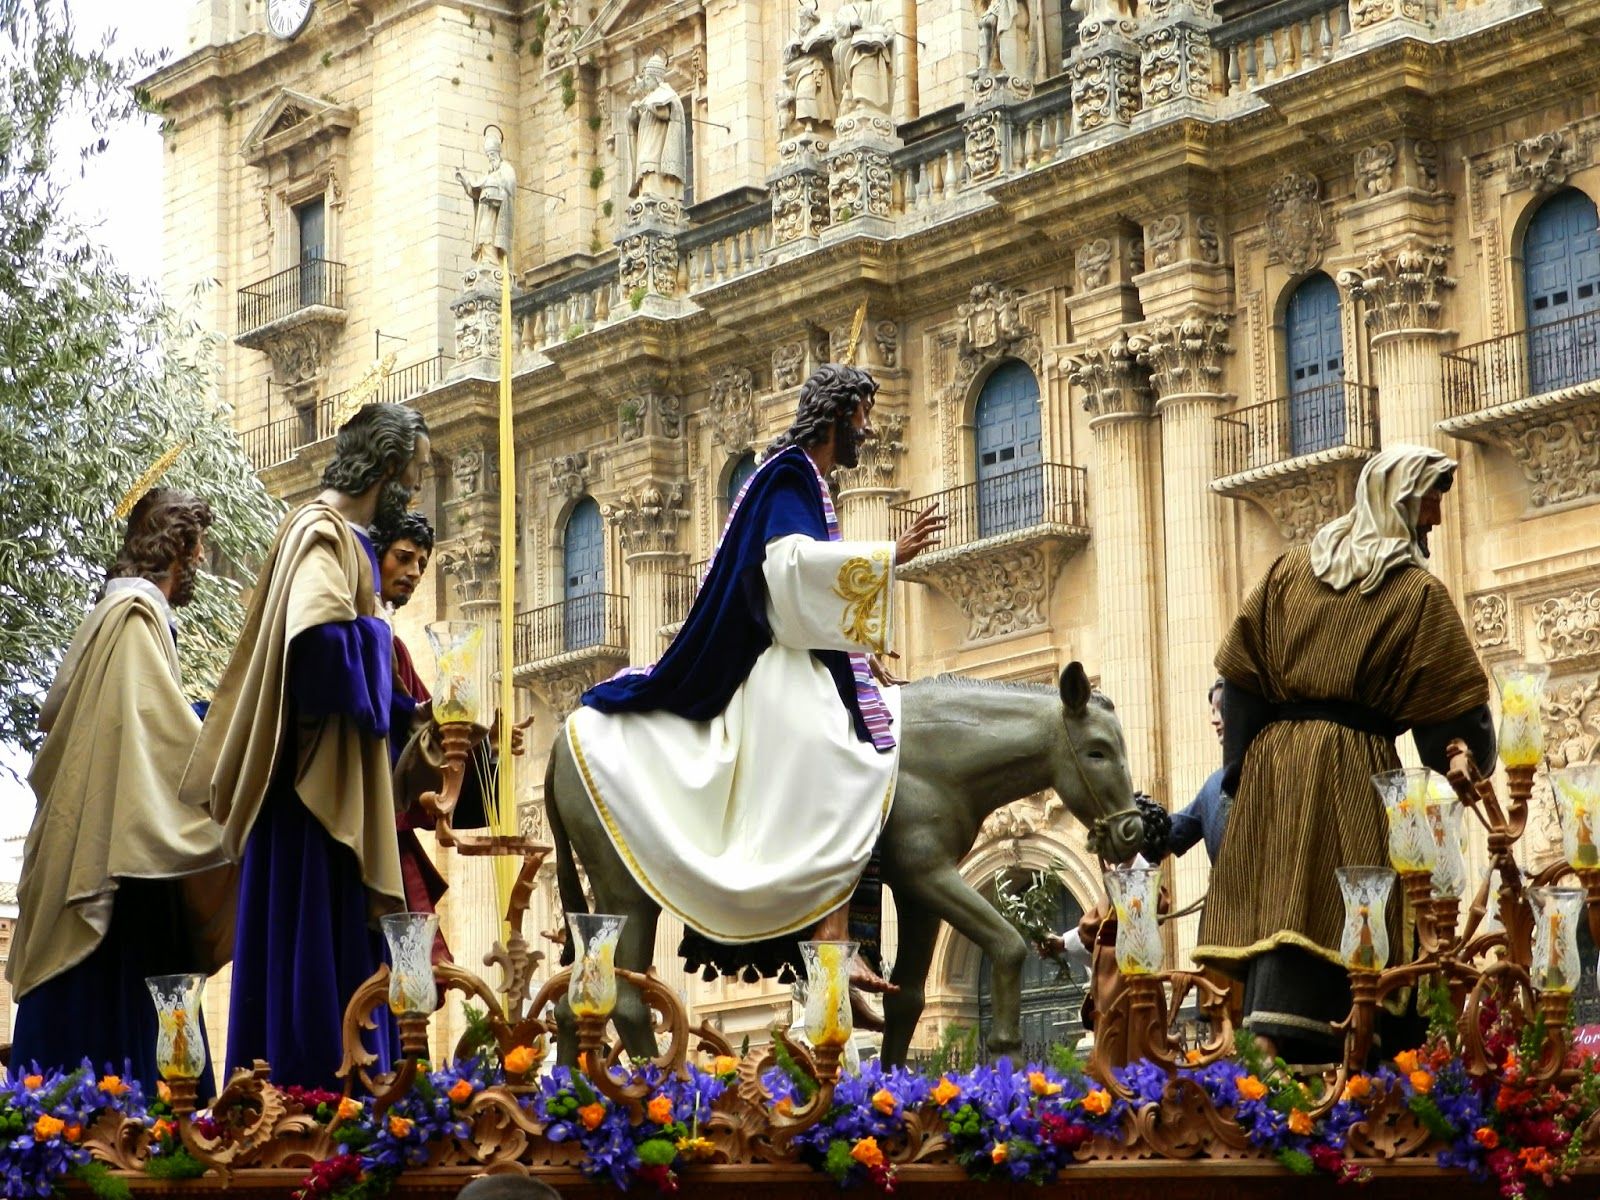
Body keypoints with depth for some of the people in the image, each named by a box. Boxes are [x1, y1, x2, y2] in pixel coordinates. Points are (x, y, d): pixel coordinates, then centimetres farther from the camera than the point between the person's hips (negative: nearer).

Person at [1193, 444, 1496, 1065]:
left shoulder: (1290, 570, 11)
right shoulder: (1418, 595, -3)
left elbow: (1241, 675, 10)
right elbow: (1451, 709, -4)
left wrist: (1240, 768, 14)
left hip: (1274, 756, 5)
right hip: (1354, 769, -5)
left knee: (1277, 897, 6)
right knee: (1328, 909, -8)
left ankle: (1265, 1035, 3)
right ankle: (1280, 1043, -18)